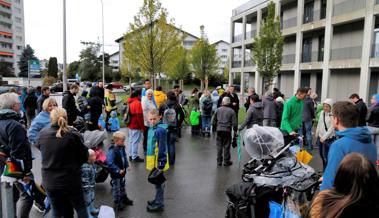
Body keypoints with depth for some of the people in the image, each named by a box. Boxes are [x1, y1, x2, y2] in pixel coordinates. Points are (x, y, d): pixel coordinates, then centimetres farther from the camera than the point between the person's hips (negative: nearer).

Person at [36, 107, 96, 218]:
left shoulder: (42, 134, -5)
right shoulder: (73, 134, -17)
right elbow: (85, 155, -9)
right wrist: (89, 153, 14)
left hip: (49, 181, 4)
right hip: (71, 180, -3)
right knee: (81, 208, 16)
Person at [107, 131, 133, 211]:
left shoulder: (122, 147, -3)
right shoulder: (112, 150, -28)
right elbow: (110, 163, -31)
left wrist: (126, 166, 5)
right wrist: (118, 170, -26)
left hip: (122, 171, 8)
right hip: (115, 173, -8)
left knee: (122, 185, 25)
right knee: (116, 188, 9)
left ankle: (124, 198, 42)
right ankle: (117, 202, 27)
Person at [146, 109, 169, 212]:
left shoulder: (160, 130, -21)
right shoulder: (152, 128, 8)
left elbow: (162, 147, -22)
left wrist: (161, 162, -21)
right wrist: (149, 159, 23)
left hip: (158, 160, -9)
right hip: (153, 159, 9)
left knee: (158, 182, 3)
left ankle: (159, 204, 17)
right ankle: (158, 199, 37)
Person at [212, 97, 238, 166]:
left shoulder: (218, 110, 1)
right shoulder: (231, 111, -6)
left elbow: (213, 121, 4)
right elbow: (234, 123, -5)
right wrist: (235, 131, 7)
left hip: (219, 130, 2)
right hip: (227, 130, -2)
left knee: (219, 146, 10)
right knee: (226, 146, 7)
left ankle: (219, 161, 16)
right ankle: (226, 161, 14)